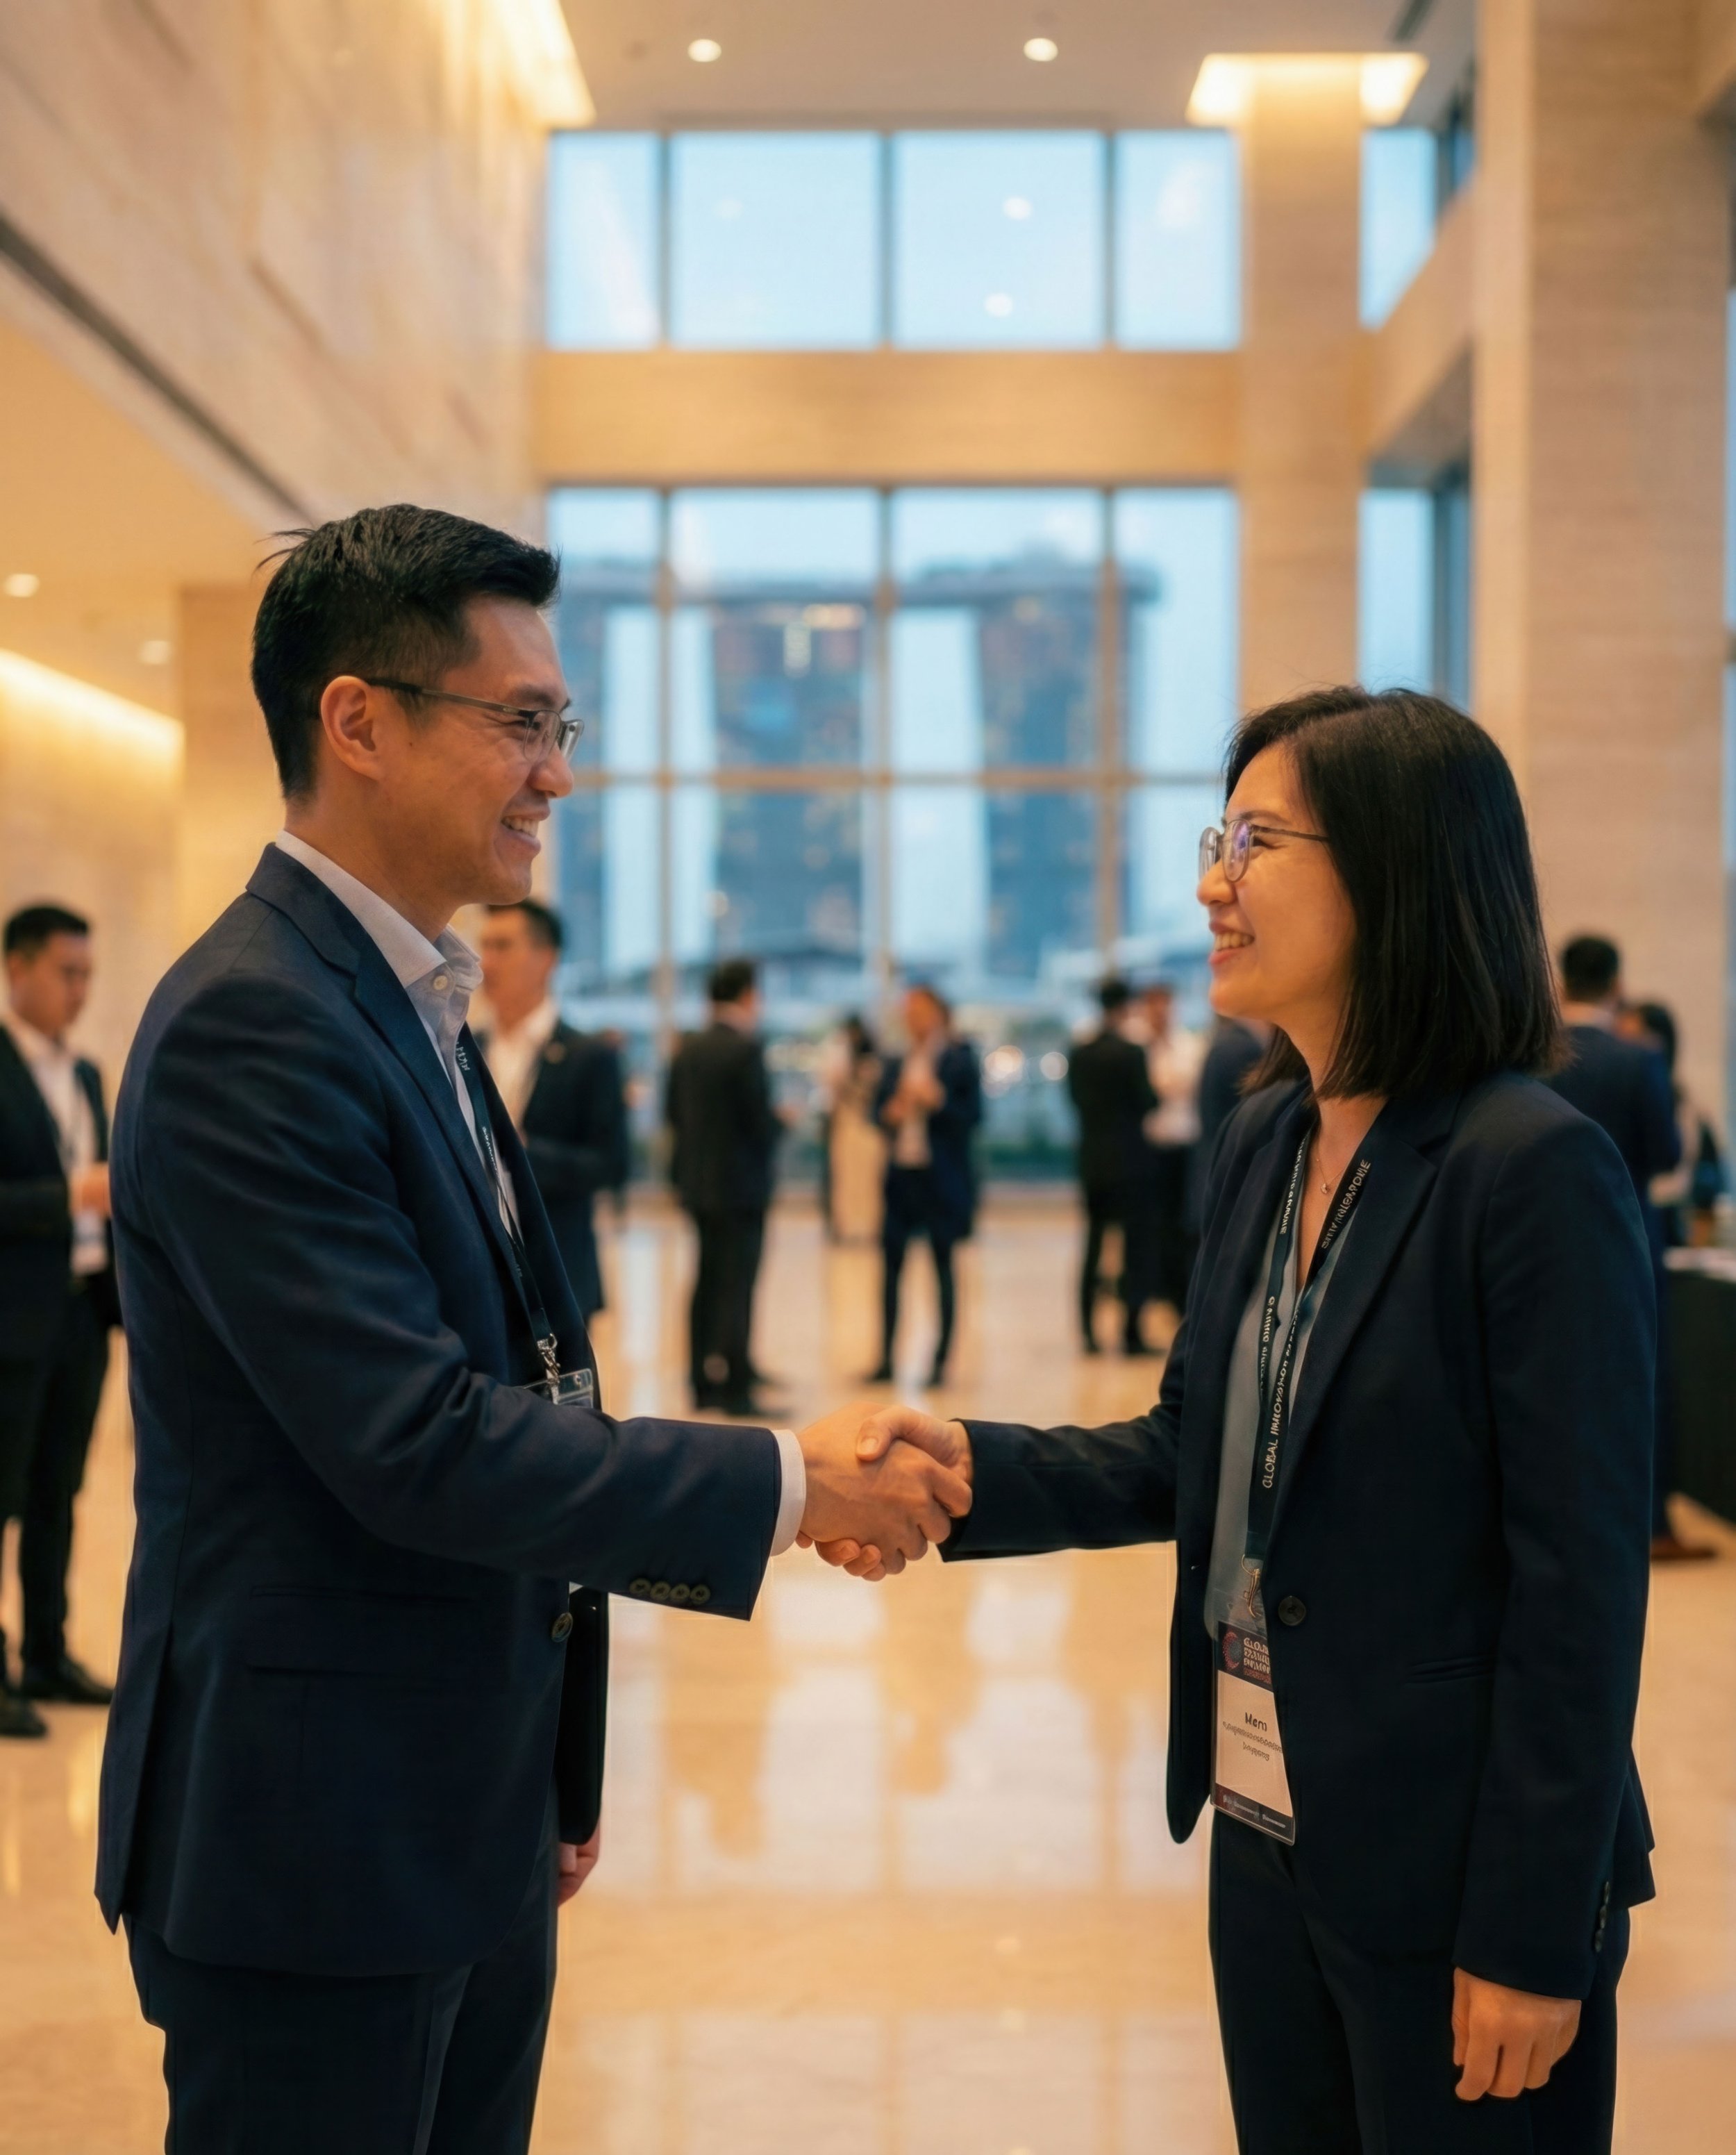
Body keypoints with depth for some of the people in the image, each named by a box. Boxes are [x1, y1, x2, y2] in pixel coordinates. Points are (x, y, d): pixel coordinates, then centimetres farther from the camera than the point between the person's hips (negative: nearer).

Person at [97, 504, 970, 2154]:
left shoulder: (409, 1008, 11)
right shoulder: (250, 1026, -20)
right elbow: (415, 1442, -25)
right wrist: (784, 1481, -17)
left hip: (468, 1826, 9)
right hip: (315, 1844, -9)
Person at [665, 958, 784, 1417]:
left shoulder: (688, 1051, 6)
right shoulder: (746, 1051, -16)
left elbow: (673, 1112, 11)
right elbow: (762, 1123, -18)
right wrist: (781, 1121, 2)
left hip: (697, 1184, 7)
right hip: (741, 1185, -7)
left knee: (708, 1281, 15)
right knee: (738, 1286, -4)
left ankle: (704, 1382, 20)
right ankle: (735, 1390, -5)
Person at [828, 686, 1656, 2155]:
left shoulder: (1535, 1170, -17)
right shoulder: (1266, 1142, 6)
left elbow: (1581, 1583, -17)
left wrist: (1534, 1932, -16)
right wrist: (975, 1470, -7)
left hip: (1447, 1868, -7)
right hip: (1268, 1833, 7)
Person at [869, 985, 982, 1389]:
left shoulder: (960, 1061, -1)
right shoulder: (896, 1064, 13)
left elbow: (973, 1114, -6)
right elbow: (878, 1109, 14)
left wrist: (937, 1102, -20)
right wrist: (891, 1114, -8)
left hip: (942, 1179, -4)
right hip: (901, 1174, 4)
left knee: (943, 1265, 2)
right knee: (890, 1264, 1)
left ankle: (941, 1361, 7)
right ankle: (886, 1360, 7)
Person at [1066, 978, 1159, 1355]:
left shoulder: (1080, 1053, 4)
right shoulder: (1131, 1052, -14)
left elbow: (1076, 1099, 10)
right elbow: (1148, 1104, -13)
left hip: (1092, 1159, 6)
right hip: (1130, 1161, -6)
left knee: (1094, 1243, 14)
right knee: (1136, 1244, 0)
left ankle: (1088, 1330, 13)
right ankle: (1131, 1334, -3)